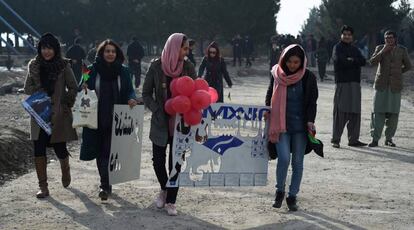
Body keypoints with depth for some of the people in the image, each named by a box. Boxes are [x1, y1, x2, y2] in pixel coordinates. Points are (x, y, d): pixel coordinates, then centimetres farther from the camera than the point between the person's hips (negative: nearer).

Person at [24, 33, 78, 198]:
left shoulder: (64, 66, -3)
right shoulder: (34, 65, 5)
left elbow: (73, 88, 2)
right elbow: (27, 87, 10)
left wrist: (66, 104, -5)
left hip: (59, 115, -2)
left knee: (60, 148, 3)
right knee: (39, 150, -4)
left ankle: (65, 171, 38)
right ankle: (42, 186, 5)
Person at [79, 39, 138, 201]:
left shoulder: (123, 71, 4)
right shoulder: (92, 70, 1)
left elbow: (130, 91, 7)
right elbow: (81, 89, 5)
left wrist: (132, 99, -15)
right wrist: (84, 89, -18)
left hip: (116, 119, -1)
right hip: (96, 119, 1)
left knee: (108, 151, -4)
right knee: (100, 151, 8)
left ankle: (105, 185, 2)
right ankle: (106, 184, 24)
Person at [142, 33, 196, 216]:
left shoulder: (188, 67, -3)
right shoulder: (156, 66, -6)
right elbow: (146, 93, 1)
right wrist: (157, 111, -12)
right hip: (160, 121, 0)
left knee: (176, 162, 3)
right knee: (158, 160, 7)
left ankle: (171, 201, 15)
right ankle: (164, 189, 35)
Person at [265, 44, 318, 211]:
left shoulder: (308, 77, 0)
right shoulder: (277, 75, 1)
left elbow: (312, 101, 1)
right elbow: (270, 95, 14)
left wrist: (310, 120, -12)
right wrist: (268, 110, -3)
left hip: (300, 125, 1)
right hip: (281, 124, 0)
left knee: (297, 162, 4)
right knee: (284, 158, -12)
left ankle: (292, 196, 16)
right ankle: (280, 191, 9)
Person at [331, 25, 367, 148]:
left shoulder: (355, 49, 21)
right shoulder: (338, 47, 4)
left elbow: (363, 61, 6)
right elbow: (338, 60, -15)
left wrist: (350, 60, -8)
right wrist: (354, 62, -3)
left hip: (355, 83, 6)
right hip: (342, 83, -6)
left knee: (355, 112, 5)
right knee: (340, 112, -9)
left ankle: (353, 139, 10)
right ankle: (335, 139, -4)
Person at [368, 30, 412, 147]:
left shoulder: (402, 50, 5)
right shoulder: (380, 48, 5)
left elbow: (408, 66, 13)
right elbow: (372, 62, -7)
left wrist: (397, 73, 13)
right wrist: (383, 51, -12)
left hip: (395, 85, 0)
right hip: (381, 85, 0)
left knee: (393, 112, 0)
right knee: (378, 111, -5)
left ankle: (389, 139, 10)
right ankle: (375, 139, -4)